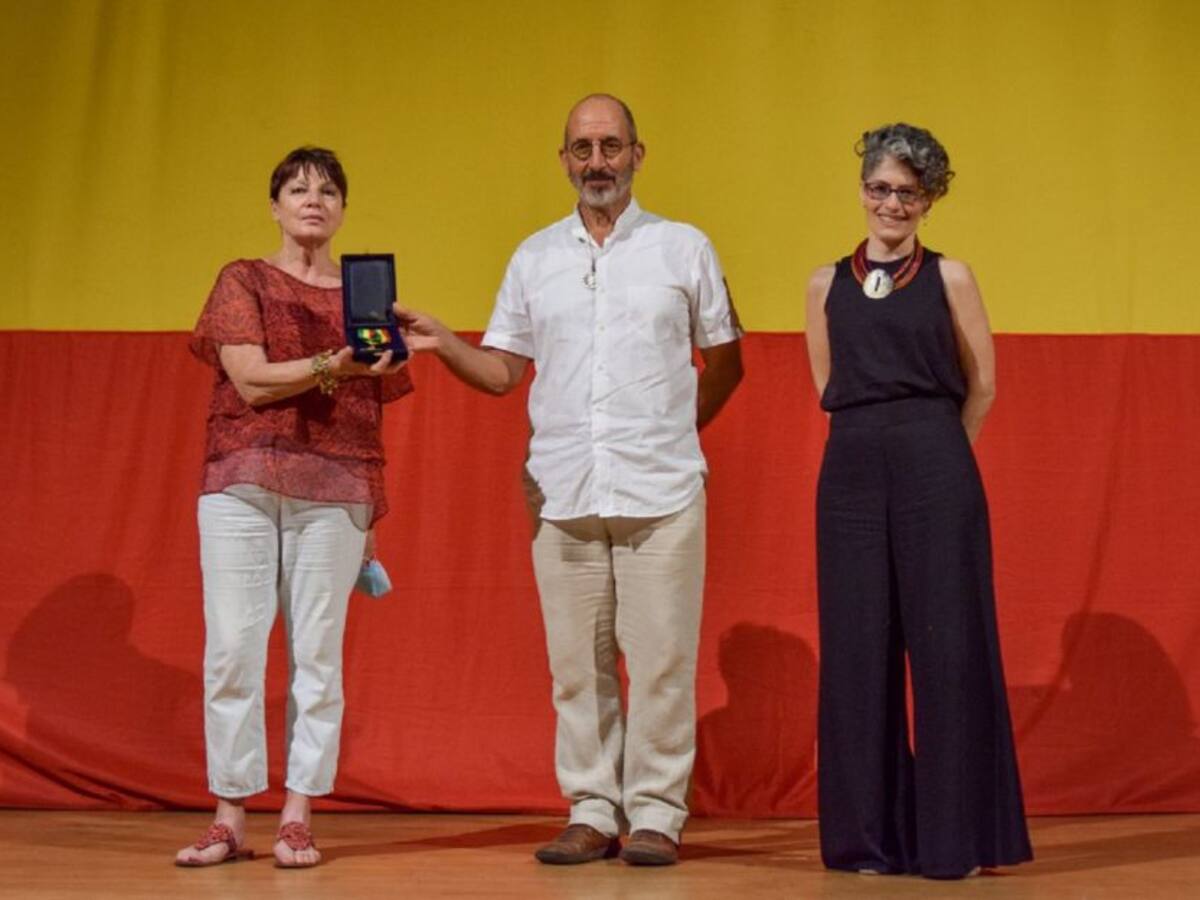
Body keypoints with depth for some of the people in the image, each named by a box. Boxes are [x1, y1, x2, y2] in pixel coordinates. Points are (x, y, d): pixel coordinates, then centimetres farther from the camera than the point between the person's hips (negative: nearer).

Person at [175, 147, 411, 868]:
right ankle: (230, 817, 6)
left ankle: (298, 817, 6)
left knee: (317, 651, -1)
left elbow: (372, 418, 12)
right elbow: (252, 382, -5)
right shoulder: (243, 282, 9)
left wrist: (371, 516, 9)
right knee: (232, 648, -3)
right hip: (241, 484, -1)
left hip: (333, 491, 1)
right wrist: (333, 365, -18)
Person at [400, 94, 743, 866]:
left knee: (660, 660, -1)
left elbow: (726, 362, 12)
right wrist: (442, 343, -7)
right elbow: (502, 372, 9)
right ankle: (592, 812, 15)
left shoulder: (685, 249, 6)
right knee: (578, 663, 5)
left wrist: (675, 430, 7)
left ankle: (656, 813, 9)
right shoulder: (534, 258, 12)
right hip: (562, 492, 2)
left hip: (661, 492, -2)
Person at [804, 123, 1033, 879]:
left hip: (935, 474, -2)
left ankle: (953, 834, 10)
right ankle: (872, 832, 15)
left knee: (945, 645, 0)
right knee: (859, 648, 4)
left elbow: (983, 382, 9)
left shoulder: (950, 277, 5)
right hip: (852, 474, 2)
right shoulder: (827, 283, 11)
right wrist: (873, 434, 11)